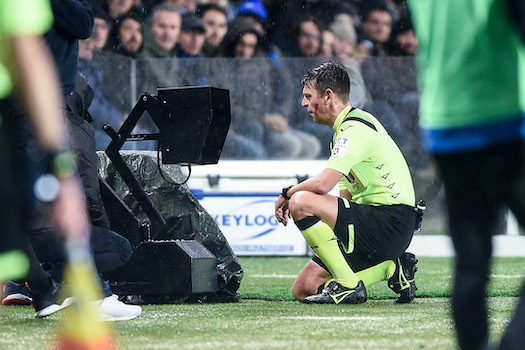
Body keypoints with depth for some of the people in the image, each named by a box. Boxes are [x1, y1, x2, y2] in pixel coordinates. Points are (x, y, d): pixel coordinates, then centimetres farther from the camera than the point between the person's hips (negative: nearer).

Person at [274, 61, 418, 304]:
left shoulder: (355, 128, -14)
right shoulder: (347, 127, 20)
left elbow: (323, 184, -26)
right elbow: (346, 196, 20)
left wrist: (287, 194, -6)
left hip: (390, 223, -10)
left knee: (301, 202, -25)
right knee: (303, 289, 5)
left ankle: (348, 284, -18)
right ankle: (391, 268, 9)